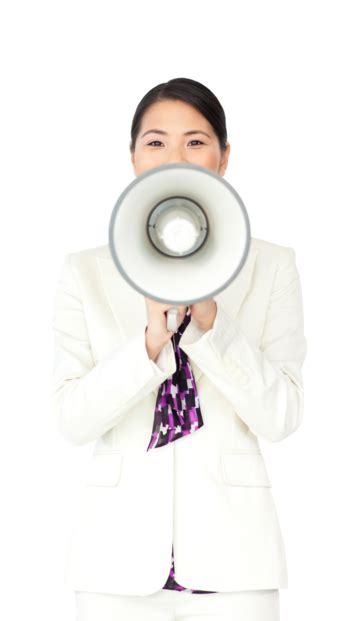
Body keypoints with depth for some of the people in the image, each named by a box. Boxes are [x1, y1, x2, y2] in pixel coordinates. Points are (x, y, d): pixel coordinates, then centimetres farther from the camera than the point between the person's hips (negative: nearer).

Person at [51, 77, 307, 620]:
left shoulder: (272, 266, 2)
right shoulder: (86, 272, 3)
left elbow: (280, 416, -6)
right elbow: (72, 418, -6)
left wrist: (210, 321, -18)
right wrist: (151, 340, -19)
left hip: (230, 552, 0)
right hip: (121, 551, 1)